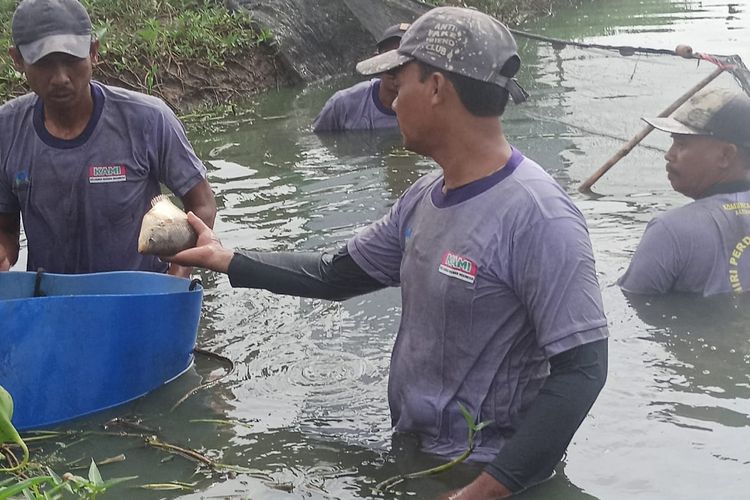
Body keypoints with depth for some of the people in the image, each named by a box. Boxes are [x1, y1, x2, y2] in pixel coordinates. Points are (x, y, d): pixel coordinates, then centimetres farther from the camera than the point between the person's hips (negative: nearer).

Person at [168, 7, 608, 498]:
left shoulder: (538, 218, -24)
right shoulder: (423, 198, 0)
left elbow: (582, 370, -25)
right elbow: (337, 274, 14)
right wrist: (229, 261, 9)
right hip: (412, 453, 8)